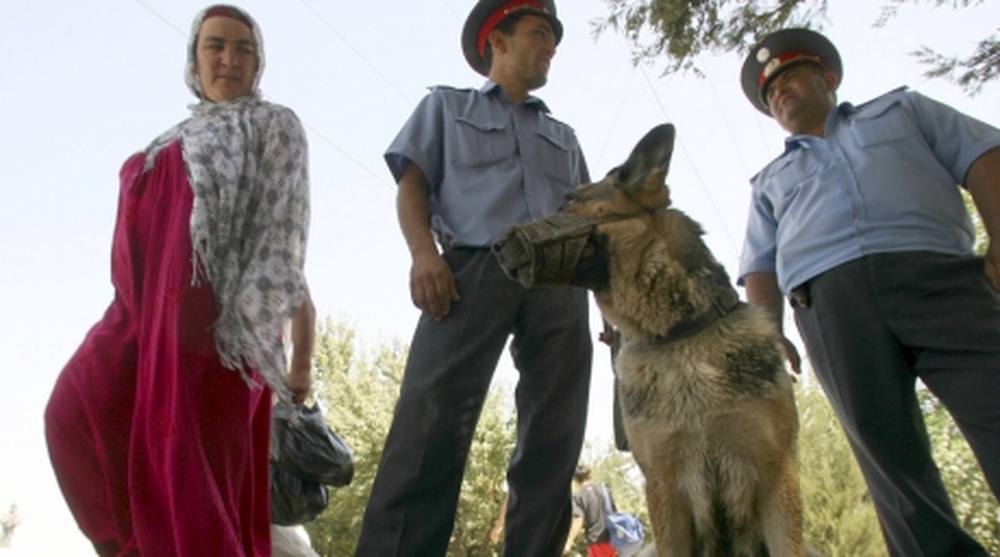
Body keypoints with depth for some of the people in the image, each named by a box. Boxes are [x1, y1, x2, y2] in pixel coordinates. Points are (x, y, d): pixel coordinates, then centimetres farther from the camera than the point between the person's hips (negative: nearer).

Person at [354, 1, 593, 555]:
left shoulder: (564, 136, 32)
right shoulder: (446, 105, 23)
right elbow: (413, 183, 9)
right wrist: (423, 251, -11)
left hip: (560, 280, 5)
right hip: (474, 268, -4)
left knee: (553, 441, -4)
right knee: (430, 424, -17)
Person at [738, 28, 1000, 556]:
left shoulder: (901, 108, 29)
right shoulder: (771, 179, 32)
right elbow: (761, 266, 21)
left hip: (935, 274, -2)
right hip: (828, 301, 2)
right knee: (886, 449, -7)